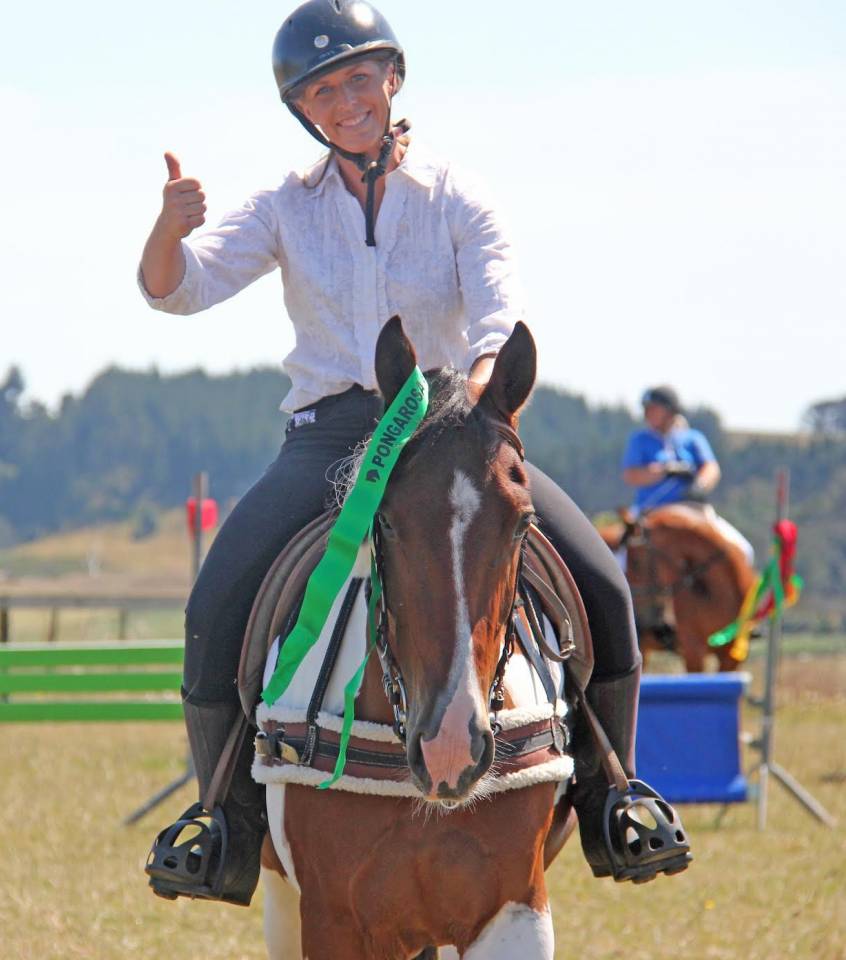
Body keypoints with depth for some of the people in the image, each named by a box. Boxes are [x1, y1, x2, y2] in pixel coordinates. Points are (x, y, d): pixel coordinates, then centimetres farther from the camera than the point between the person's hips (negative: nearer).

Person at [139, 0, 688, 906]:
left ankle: (606, 796, 1)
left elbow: (500, 305, -13)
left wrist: (481, 381, -36)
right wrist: (171, 228, -27)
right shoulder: (290, 209, 7)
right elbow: (177, 288, -3)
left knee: (599, 585, -18)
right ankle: (230, 816, -6)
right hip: (326, 439, 0)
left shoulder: (457, 200, 2)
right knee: (217, 607, -23)